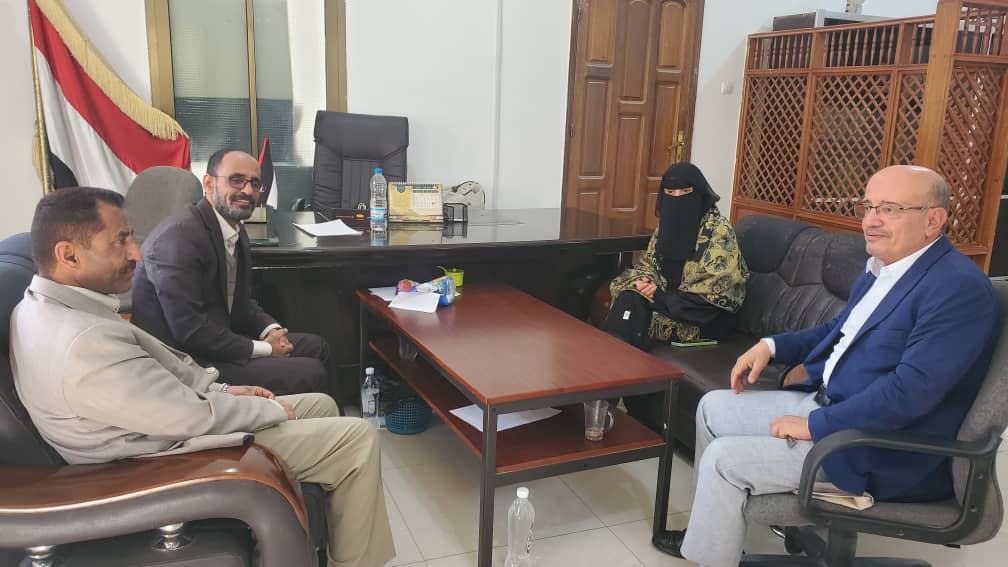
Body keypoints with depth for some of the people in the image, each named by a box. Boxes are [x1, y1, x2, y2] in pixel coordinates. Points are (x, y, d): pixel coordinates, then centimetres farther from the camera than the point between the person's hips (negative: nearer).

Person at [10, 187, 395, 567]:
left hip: (169, 418, 10)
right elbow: (195, 418, -26)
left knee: (321, 405, 16)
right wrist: (273, 410, -10)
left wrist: (222, 390, 7)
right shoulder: (85, 343, -33)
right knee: (356, 439, -7)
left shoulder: (47, 305, -1)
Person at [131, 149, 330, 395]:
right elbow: (189, 330, -25)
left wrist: (271, 330, -2)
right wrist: (264, 349, -17)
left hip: (218, 339, 10)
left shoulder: (236, 231, 7)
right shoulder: (179, 236, -21)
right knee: (310, 374, -17)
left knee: (315, 347, 12)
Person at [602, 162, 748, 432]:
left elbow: (712, 291, -19)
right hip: (667, 298, 7)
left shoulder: (719, 230, -14)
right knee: (626, 299, -21)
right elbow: (648, 261, 15)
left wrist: (662, 297, -21)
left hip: (707, 316, -7)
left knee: (637, 320, -27)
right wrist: (643, 280, -9)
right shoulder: (667, 223, 7)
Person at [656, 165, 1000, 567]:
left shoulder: (959, 287, -23)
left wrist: (816, 425, -23)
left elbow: (913, 389, -30)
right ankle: (713, 529, 28)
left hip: (881, 452, -10)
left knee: (724, 458, -14)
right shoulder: (882, 267, 8)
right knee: (713, 407, 12)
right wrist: (772, 346, 7)